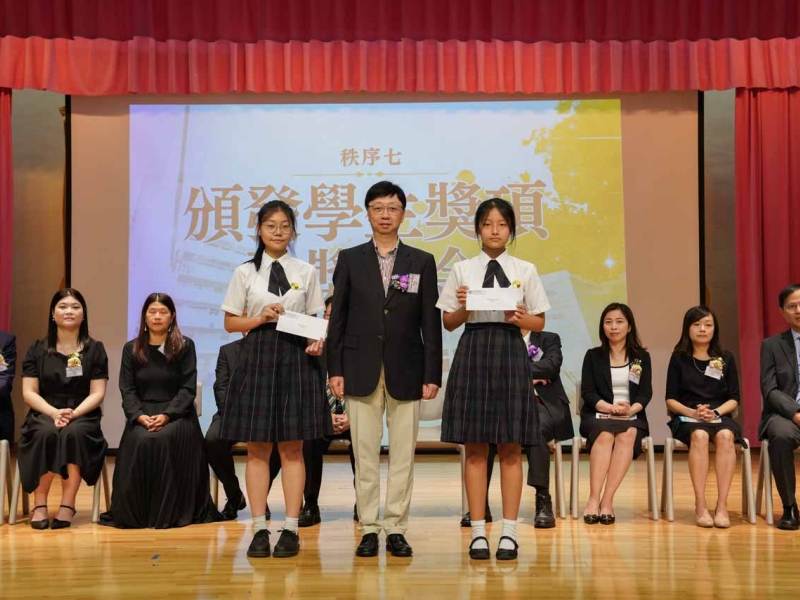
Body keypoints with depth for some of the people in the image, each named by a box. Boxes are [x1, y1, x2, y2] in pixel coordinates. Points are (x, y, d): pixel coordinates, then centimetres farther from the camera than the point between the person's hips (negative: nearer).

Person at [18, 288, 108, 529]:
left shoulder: (95, 349, 7)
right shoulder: (37, 349, 9)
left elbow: (97, 394, 0)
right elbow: (28, 393, 2)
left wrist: (74, 413, -18)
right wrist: (54, 412, -17)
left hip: (82, 415, -1)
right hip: (44, 414, 1)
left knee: (74, 433, -35)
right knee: (46, 433, -34)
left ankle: (68, 505, -30)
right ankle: (39, 504, -25)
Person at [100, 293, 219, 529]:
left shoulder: (185, 346, 6)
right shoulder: (131, 349, 13)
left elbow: (188, 389, -2)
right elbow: (127, 390, 5)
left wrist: (166, 415, -18)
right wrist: (140, 416, -15)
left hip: (175, 413, -2)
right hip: (142, 414, 2)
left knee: (165, 438, -33)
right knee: (139, 440, -30)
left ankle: (169, 512, -22)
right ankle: (136, 511, -17)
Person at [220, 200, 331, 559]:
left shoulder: (306, 272, 7)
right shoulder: (245, 272, 5)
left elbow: (314, 320, 9)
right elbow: (230, 322, 5)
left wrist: (316, 341, -11)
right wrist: (260, 318, -11)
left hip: (296, 357, 0)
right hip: (257, 356, 0)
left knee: (292, 448, 3)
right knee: (257, 449, 3)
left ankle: (291, 529, 10)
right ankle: (259, 529, 11)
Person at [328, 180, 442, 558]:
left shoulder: (422, 262, 7)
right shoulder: (350, 259, 7)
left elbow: (430, 323, 4)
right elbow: (338, 318, 5)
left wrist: (432, 374, -2)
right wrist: (334, 369, -2)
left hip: (405, 372, 0)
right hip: (361, 371, 0)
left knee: (402, 455, 4)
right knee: (365, 455, 3)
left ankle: (396, 529, 13)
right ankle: (369, 529, 12)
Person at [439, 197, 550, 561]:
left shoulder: (525, 271, 7)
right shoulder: (462, 270, 7)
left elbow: (539, 323, 8)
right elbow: (448, 323, 9)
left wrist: (520, 318, -12)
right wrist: (463, 308, -11)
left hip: (509, 353, 0)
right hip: (472, 353, 0)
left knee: (510, 448, 2)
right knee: (474, 448, 3)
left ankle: (509, 533, 10)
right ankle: (478, 532, 10)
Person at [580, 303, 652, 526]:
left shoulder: (642, 357, 13)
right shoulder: (593, 356, 11)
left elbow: (646, 393, 4)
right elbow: (587, 392, 1)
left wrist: (630, 409, -16)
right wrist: (611, 408, -16)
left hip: (632, 418, 1)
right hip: (598, 416, 0)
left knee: (627, 434, -35)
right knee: (605, 433, -35)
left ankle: (607, 500, -37)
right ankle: (594, 499, -39)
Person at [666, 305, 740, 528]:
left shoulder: (726, 358, 11)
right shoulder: (679, 358, 8)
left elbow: (733, 399, 8)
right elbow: (671, 399, 5)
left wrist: (715, 412, -12)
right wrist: (692, 412, -14)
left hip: (720, 415, 1)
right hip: (687, 417, -1)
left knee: (725, 435, -35)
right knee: (699, 435, -36)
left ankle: (722, 505, -34)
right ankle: (700, 506, -36)